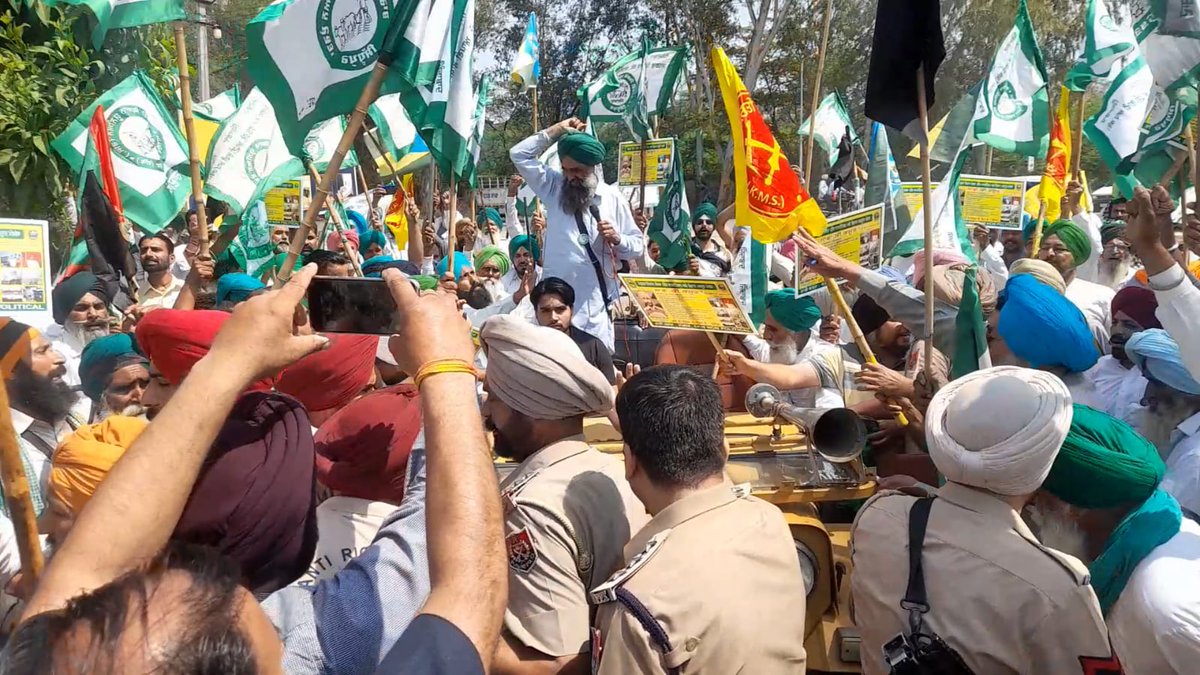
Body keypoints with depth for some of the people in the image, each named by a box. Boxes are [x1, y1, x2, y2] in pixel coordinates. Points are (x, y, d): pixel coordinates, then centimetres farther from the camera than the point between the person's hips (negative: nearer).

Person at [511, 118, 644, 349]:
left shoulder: (613, 198, 4)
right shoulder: (554, 187, 8)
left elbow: (637, 247, 7)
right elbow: (520, 154, 3)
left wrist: (617, 239, -14)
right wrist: (558, 130, 2)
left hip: (595, 305, -1)